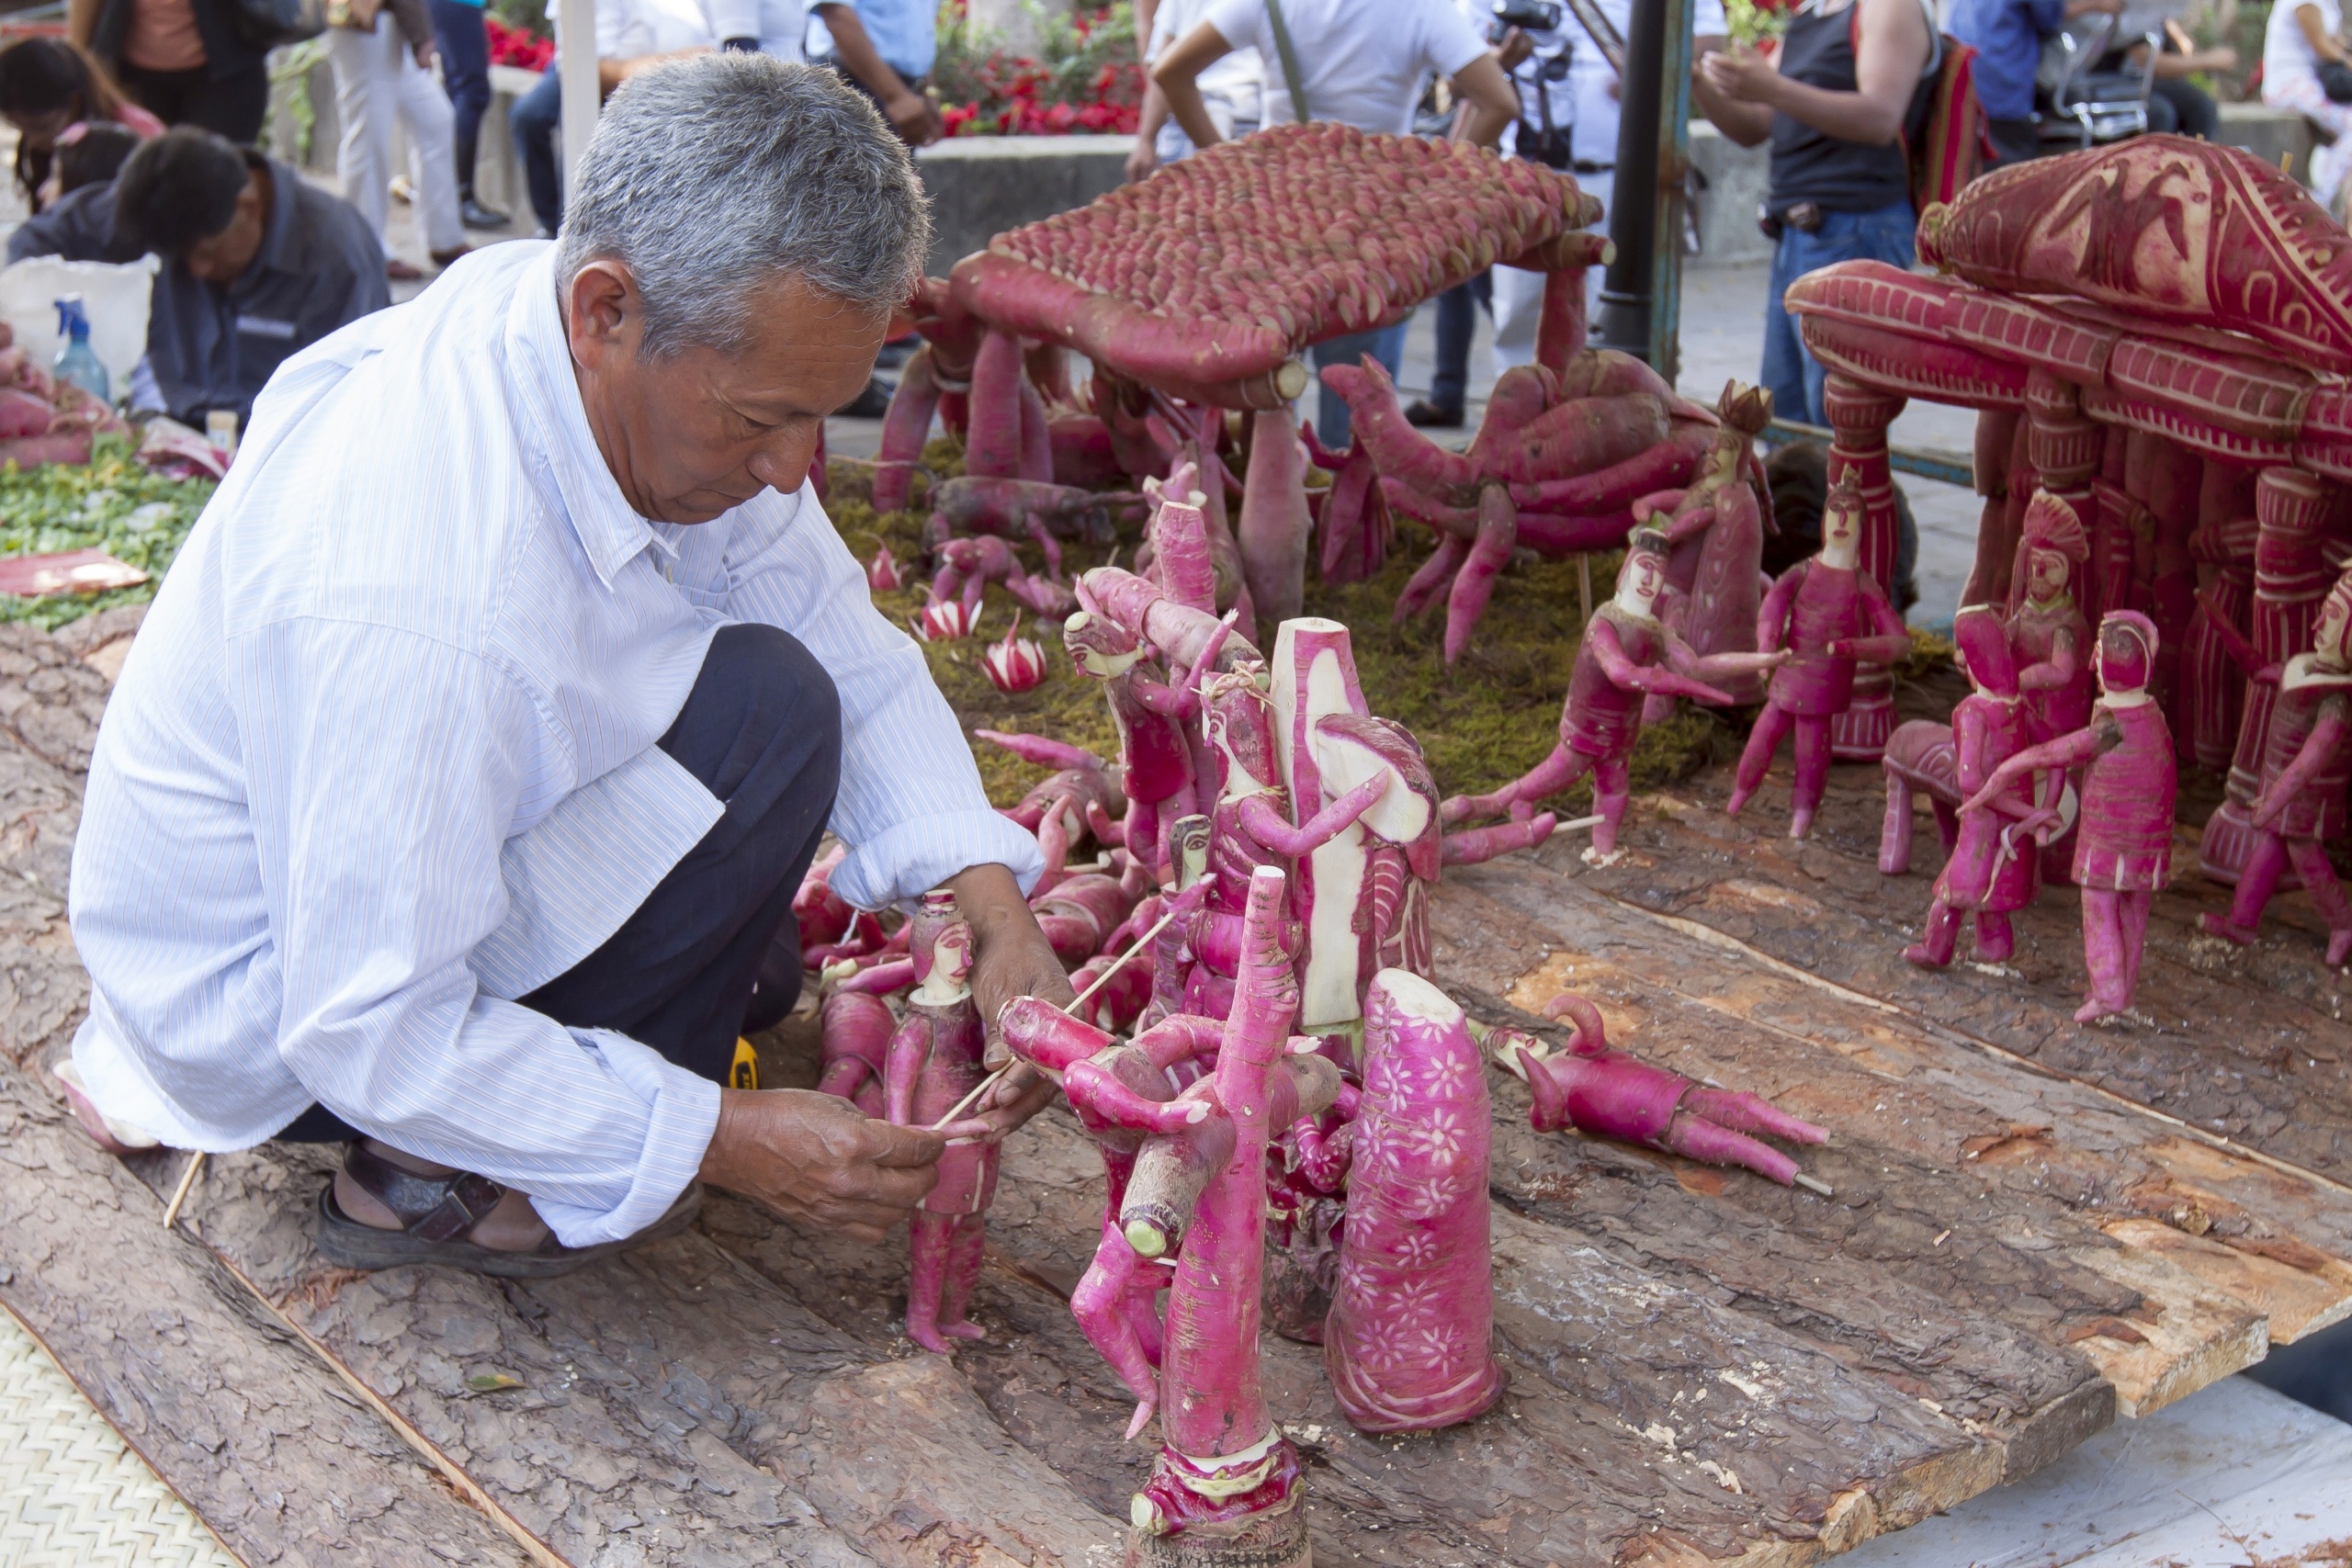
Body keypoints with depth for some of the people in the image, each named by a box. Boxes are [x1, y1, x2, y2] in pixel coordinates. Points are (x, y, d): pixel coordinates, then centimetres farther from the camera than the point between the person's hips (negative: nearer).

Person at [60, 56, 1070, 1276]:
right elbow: (370, 1036, -31)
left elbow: (853, 656, -4)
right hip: (268, 1020, -8)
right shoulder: (417, 603, -39)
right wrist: (722, 1138, -28)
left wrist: (991, 905, -17)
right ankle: (436, 1176, -11)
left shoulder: (683, 371, -13)